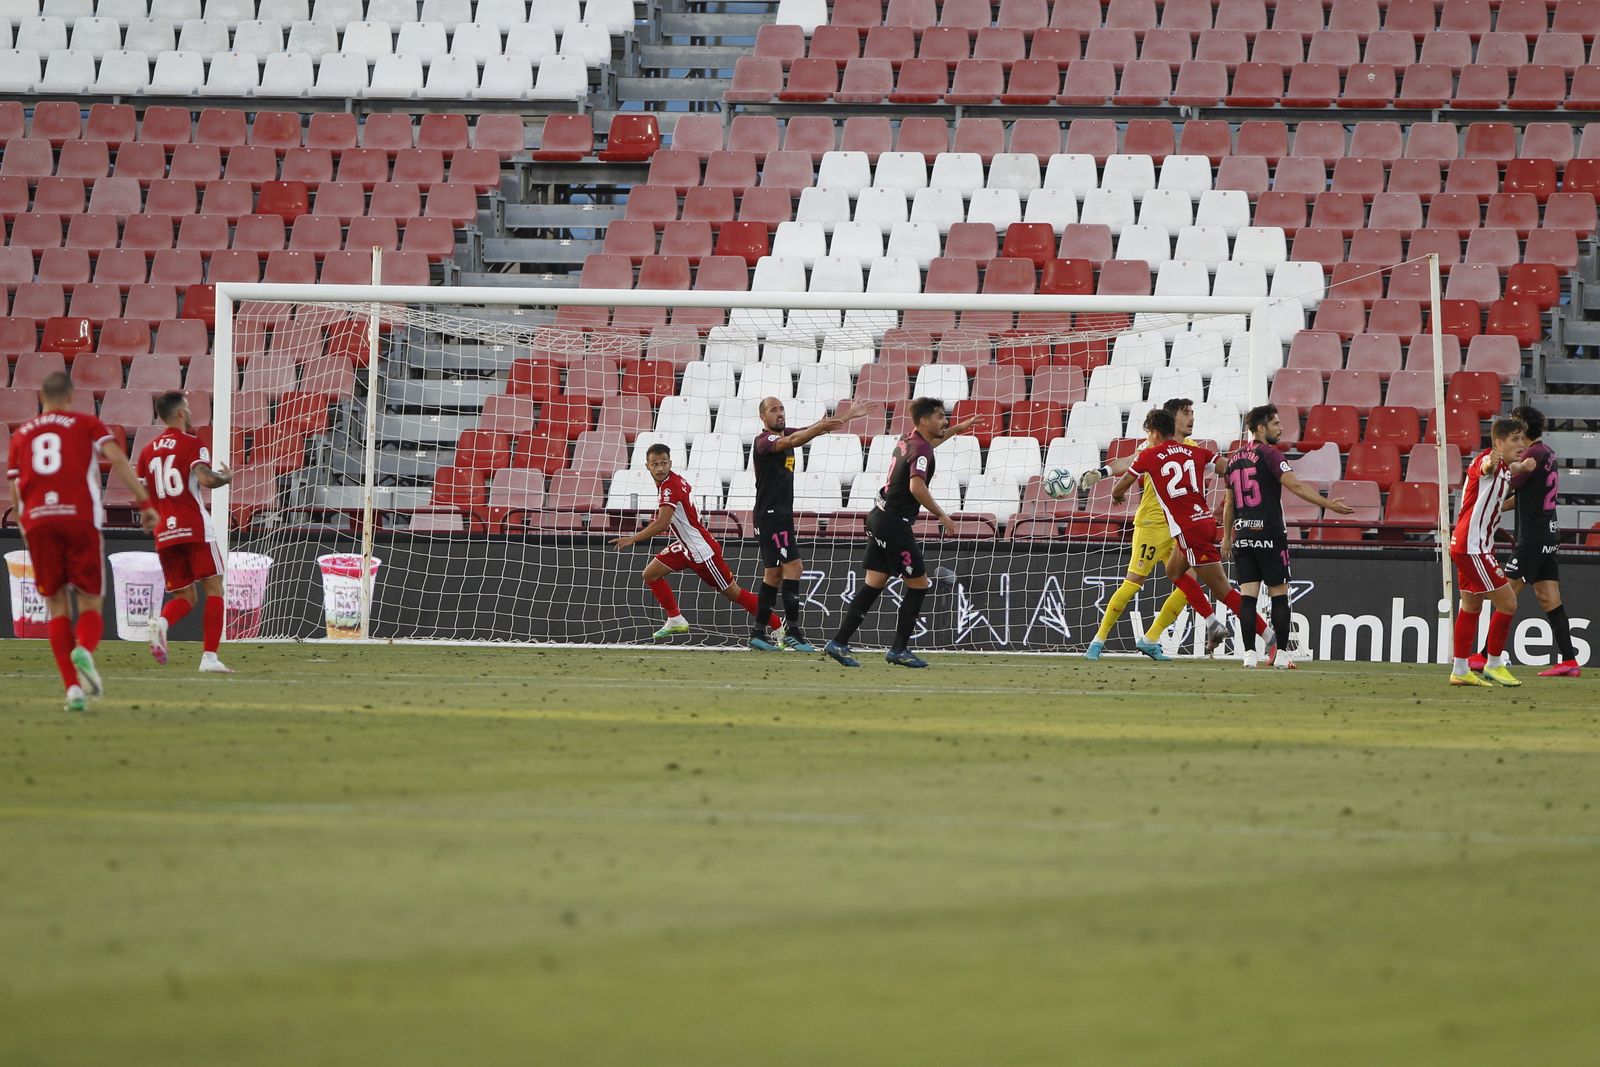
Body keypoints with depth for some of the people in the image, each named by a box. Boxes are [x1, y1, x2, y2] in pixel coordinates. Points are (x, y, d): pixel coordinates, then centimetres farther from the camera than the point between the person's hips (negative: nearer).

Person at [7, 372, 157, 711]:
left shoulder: (21, 434, 20)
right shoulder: (86, 424, 12)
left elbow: (14, 495, 19)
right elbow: (116, 458, -5)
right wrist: (144, 502, -6)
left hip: (36, 521, 2)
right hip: (79, 518, -2)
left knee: (58, 608, 9)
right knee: (90, 604, 4)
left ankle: (73, 688, -6)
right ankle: (85, 650, -30)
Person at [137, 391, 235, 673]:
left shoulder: (149, 450, 13)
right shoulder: (192, 444, -3)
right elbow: (206, 479, -18)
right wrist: (225, 477, 2)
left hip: (164, 533, 5)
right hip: (195, 528, -5)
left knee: (185, 597, 11)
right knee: (213, 589, 3)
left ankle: (161, 622, -22)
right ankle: (210, 657, -7)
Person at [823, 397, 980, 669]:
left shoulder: (908, 440, 12)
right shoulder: (921, 450, -16)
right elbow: (916, 486, -31)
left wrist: (957, 429, 45)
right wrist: (940, 515, -22)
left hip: (880, 517, 9)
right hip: (895, 523, -9)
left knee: (873, 585, 8)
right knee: (919, 585, 0)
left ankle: (839, 644, 5)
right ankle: (899, 650, 3)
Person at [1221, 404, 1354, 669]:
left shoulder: (1235, 459, 13)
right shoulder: (1269, 454, -7)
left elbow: (1229, 502, 20)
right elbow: (1295, 486, -18)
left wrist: (1227, 537, 28)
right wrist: (1328, 504, -18)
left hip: (1242, 535, 5)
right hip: (1269, 535, -5)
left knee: (1247, 596, 1)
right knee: (1279, 595, 2)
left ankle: (1249, 654, -4)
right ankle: (1281, 654, 0)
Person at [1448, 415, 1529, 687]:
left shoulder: (1506, 468, 13)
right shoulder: (1489, 461, -17)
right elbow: (1483, 468, -46)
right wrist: (1491, 463, -69)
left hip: (1465, 545, 11)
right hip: (1473, 548, -11)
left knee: (1471, 607, 17)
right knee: (1507, 603, -6)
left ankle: (1460, 670, 24)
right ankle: (1493, 665, 6)